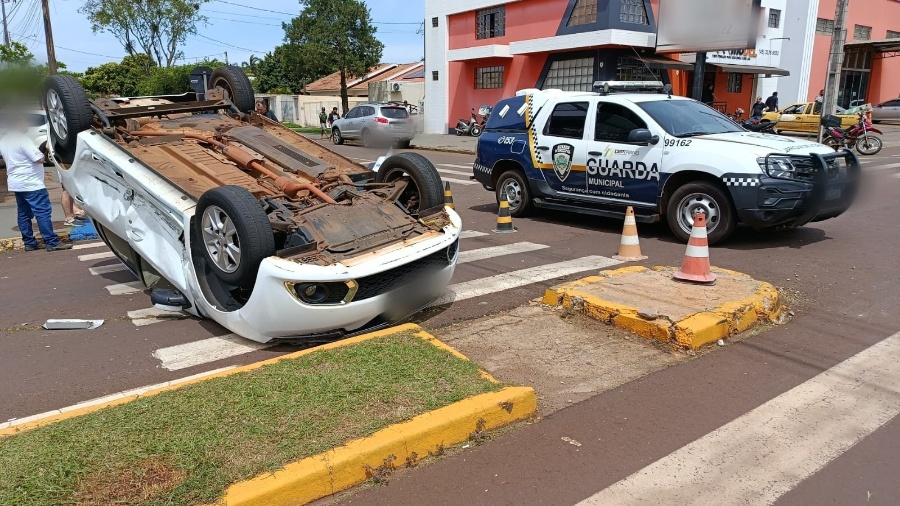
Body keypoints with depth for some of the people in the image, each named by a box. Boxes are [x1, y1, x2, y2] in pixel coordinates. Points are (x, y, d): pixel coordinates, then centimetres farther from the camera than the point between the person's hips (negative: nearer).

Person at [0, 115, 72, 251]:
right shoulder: (22, 139, -16)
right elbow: (39, 159, -21)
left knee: (24, 213, 11)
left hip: (15, 182, 10)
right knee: (43, 212, -10)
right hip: (30, 183, -10)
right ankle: (52, 243, -13)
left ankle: (29, 243, 13)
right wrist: (44, 149, -3)